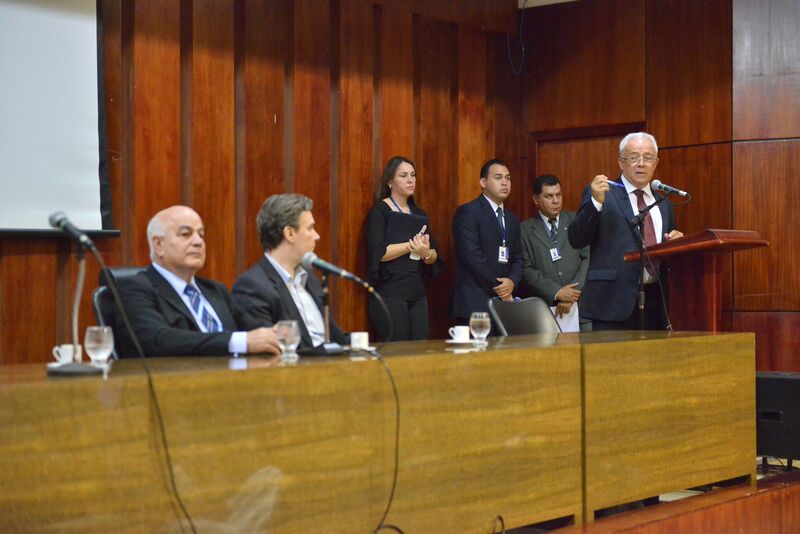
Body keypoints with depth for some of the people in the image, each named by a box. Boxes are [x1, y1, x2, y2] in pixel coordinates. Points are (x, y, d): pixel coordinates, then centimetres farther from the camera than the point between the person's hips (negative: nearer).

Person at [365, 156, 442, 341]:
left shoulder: (419, 214, 16)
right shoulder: (380, 211, -2)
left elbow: (434, 256, 10)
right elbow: (377, 252, -14)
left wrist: (426, 253, -12)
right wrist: (412, 246, -12)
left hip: (417, 295, 6)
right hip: (390, 295, -6)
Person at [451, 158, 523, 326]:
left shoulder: (513, 220, 20)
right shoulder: (467, 212, -4)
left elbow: (517, 258, 17)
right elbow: (472, 256, -13)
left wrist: (512, 281, -6)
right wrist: (500, 288, -10)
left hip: (504, 302, 7)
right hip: (474, 303, -6)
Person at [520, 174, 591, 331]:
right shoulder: (525, 230, 7)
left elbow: (589, 258, 3)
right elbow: (526, 269, 0)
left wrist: (573, 295, -8)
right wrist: (556, 292, -11)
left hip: (581, 305, 1)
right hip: (543, 310, -1)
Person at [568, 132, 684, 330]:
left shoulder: (664, 204, 19)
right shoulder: (599, 194, 4)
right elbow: (576, 240, -5)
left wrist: (676, 243, 3)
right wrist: (596, 202, -16)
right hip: (614, 301, -5)